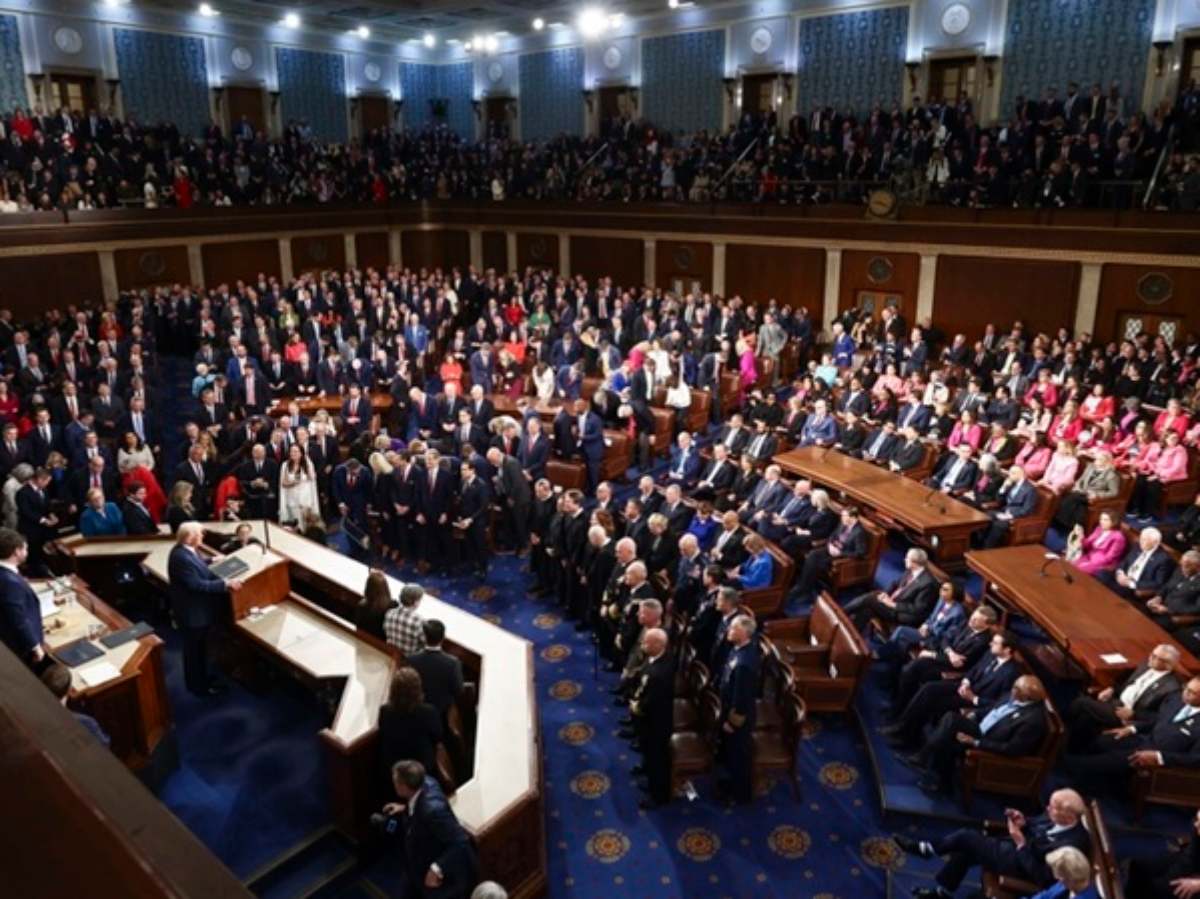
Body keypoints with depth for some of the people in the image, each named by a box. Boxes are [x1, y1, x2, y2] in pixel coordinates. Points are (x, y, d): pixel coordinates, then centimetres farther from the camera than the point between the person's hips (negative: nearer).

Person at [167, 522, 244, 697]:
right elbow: (198, 585, -33)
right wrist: (226, 584, -34)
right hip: (192, 611, -10)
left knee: (198, 647, 25)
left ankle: (200, 678, 42)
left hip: (197, 608, 10)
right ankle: (199, 686, 24)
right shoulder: (181, 557, -32)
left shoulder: (185, 550, -1)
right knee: (195, 649, 8)